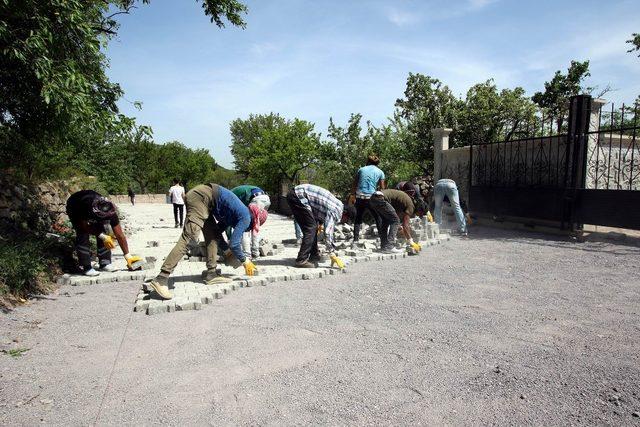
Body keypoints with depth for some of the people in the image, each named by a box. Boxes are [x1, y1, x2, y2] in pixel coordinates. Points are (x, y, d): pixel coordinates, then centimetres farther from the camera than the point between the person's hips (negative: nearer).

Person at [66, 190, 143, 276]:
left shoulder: (110, 212, -34)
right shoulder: (85, 206, -45)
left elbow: (120, 236, -28)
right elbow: (85, 226, -25)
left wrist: (128, 256, -28)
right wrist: (102, 236, -32)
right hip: (75, 209, -3)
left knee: (103, 233, -12)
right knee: (83, 235, -19)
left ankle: (105, 263, -1)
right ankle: (87, 268, -12)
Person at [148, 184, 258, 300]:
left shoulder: (235, 215, 24)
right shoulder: (245, 217, -1)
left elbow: (217, 232, 31)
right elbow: (234, 244, -7)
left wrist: (227, 251, 31)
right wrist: (245, 261, 6)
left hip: (199, 195, 10)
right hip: (201, 197, -10)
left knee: (212, 236, 13)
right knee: (188, 238, -15)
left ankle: (211, 274, 14)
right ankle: (161, 279, -18)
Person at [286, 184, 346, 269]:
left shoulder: (338, 204, 13)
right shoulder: (334, 210, -15)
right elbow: (328, 233, -20)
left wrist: (320, 224, 16)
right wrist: (333, 255, -18)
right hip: (298, 196, -10)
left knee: (313, 227, 15)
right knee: (310, 229, -9)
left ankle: (314, 255, 25)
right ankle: (301, 260, -8)